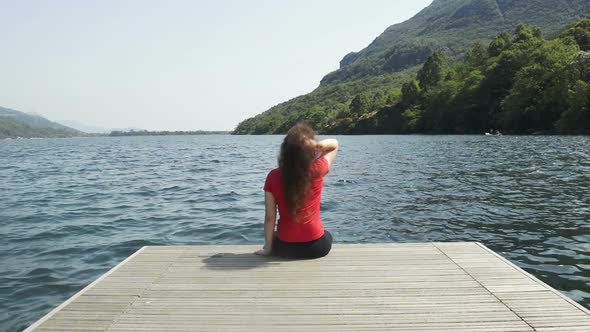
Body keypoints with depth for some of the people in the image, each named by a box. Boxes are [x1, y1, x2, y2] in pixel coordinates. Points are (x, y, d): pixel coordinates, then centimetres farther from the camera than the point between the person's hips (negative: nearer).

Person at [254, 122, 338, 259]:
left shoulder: (273, 177, -11)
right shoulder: (317, 170, -13)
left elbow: (269, 217, -9)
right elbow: (334, 144, 5)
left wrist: (268, 248, 1)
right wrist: (318, 146, -14)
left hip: (285, 247, 2)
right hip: (317, 245, -1)